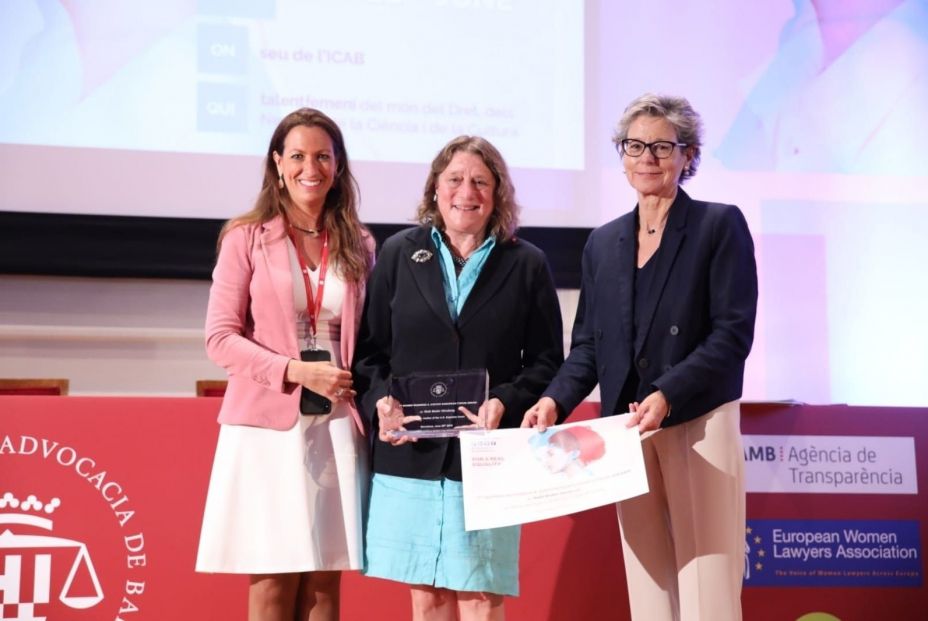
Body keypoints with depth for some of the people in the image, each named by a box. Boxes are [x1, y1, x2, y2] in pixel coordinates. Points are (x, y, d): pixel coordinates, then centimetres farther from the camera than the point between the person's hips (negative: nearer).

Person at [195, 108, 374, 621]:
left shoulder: (359, 246, 10)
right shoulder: (246, 237, 1)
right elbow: (220, 337, -4)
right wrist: (295, 371, -15)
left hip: (337, 426, 3)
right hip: (269, 425, -3)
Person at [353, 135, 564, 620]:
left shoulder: (526, 264, 6)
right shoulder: (399, 253, 9)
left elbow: (547, 361, 5)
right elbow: (369, 349, 9)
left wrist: (505, 402, -12)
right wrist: (381, 401, -10)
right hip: (408, 455, 1)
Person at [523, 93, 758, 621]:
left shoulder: (720, 225, -2)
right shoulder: (604, 243, 13)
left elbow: (733, 333, -10)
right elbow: (589, 344, 14)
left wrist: (668, 395, -22)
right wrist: (556, 400, -5)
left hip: (699, 427, -5)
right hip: (629, 435, 5)